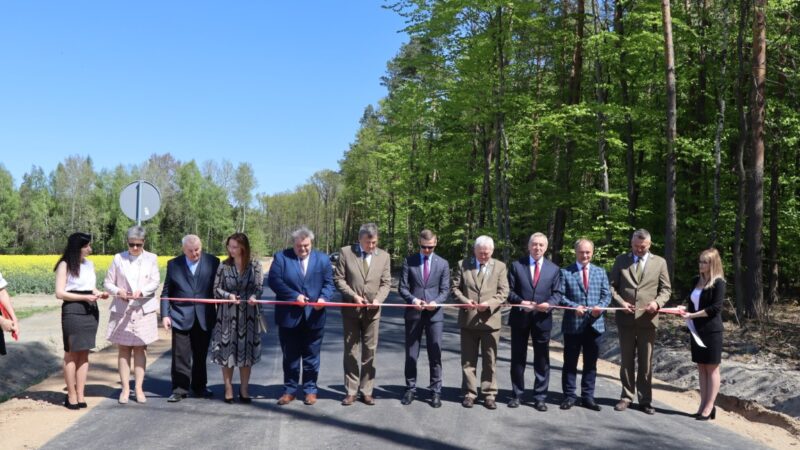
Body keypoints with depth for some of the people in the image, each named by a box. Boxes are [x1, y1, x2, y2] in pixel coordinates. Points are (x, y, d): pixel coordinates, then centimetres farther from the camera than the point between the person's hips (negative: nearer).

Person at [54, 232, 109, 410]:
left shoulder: (90, 264, 12)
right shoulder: (65, 265, -6)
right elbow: (60, 293, -10)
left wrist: (100, 294, -4)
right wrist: (84, 297, -16)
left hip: (91, 311, 6)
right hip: (73, 311, -6)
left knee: (84, 354, 6)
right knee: (72, 354, 0)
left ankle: (80, 395, 11)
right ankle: (71, 395, 8)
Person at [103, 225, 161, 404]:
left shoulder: (151, 258, 4)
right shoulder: (118, 258, 4)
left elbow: (155, 282, -5)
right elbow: (108, 283, 6)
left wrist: (141, 292, -23)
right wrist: (118, 291, -15)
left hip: (143, 309, 0)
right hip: (122, 309, 0)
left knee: (140, 349, 3)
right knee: (123, 349, 3)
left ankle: (139, 388, 9)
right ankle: (125, 388, 9)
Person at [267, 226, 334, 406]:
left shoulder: (323, 259, 6)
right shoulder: (281, 257, 1)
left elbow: (329, 283, 4)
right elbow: (274, 280, -7)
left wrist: (323, 298, -17)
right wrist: (295, 296, -16)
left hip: (314, 316, 1)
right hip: (289, 317, 0)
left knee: (311, 357, 9)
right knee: (290, 356, 10)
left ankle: (310, 389, 21)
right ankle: (290, 390, 22)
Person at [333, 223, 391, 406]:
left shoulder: (384, 256, 4)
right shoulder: (346, 252, -2)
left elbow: (385, 283, 4)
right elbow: (338, 279, -3)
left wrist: (378, 299, -14)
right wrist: (353, 296, -15)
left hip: (372, 311, 1)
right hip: (351, 310, -1)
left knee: (370, 351, 5)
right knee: (351, 351, 6)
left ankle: (366, 391, 13)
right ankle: (351, 391, 14)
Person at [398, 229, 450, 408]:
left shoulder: (443, 264, 6)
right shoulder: (409, 261, 4)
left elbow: (445, 290, 4)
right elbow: (402, 287, 2)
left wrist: (436, 302, -15)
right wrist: (413, 299, -16)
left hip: (435, 313, 0)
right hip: (413, 313, 0)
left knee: (435, 354, 1)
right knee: (411, 353, 7)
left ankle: (436, 391, 10)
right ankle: (410, 388, 19)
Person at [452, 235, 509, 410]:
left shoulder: (500, 267, 5)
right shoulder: (462, 264, 6)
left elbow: (503, 292, -1)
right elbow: (455, 287, 5)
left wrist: (489, 304, -17)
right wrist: (464, 300, -14)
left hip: (490, 320, 0)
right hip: (468, 319, 1)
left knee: (490, 361, 5)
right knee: (468, 360, 7)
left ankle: (489, 394, 14)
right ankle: (469, 393, 16)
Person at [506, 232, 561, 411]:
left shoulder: (554, 269, 7)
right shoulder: (516, 265, 3)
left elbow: (557, 293, 4)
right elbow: (509, 290, 1)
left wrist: (549, 304, -17)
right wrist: (520, 302, -17)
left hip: (542, 319, 1)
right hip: (520, 318, 0)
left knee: (542, 360, 4)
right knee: (518, 358, 8)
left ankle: (540, 397, 13)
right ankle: (516, 395, 19)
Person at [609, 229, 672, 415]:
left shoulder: (659, 262, 6)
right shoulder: (621, 260, 7)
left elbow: (666, 289, 6)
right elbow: (612, 285, 7)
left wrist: (657, 302, -13)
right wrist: (620, 301, -9)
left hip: (647, 318, -1)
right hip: (625, 317, 1)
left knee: (646, 361, 4)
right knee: (626, 359, 8)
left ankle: (645, 399, 12)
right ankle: (626, 396, 17)